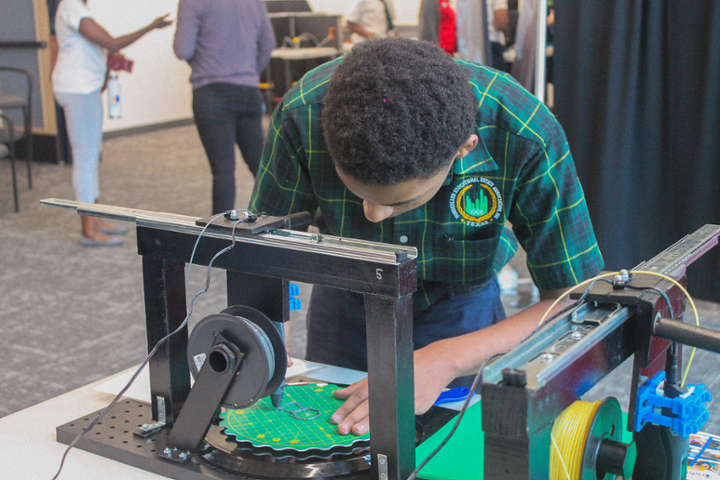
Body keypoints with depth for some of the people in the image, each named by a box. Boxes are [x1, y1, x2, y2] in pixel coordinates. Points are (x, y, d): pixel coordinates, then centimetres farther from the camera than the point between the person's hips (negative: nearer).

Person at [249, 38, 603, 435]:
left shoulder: (525, 138, -35)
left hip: (459, 311, -1)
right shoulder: (303, 113, -32)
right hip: (345, 305, 2)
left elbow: (579, 302, -30)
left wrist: (446, 360, -41)